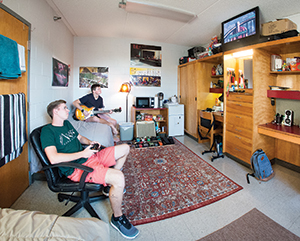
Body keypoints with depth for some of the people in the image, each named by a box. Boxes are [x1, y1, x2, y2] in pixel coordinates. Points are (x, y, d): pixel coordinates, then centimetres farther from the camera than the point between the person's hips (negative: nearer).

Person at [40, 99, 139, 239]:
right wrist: (82, 154, -20)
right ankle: (117, 218, -3)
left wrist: (90, 142, 8)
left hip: (90, 157, 9)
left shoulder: (67, 123, 17)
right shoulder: (47, 131, -10)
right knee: (119, 177, -32)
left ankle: (110, 184, 21)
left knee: (125, 148, 11)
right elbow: (53, 158, -24)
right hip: (76, 168, -9)